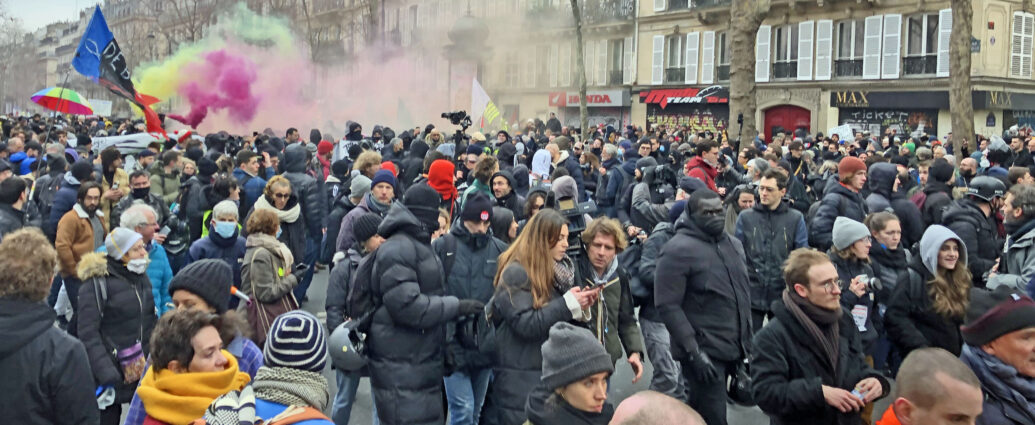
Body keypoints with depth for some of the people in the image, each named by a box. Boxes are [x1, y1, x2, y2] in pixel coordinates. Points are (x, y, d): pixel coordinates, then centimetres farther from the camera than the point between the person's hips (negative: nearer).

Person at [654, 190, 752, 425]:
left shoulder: (733, 244, 12)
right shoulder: (679, 249, -14)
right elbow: (668, 305, -18)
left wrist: (746, 341, 17)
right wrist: (694, 352, -21)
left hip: (732, 348, 7)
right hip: (704, 351, -7)